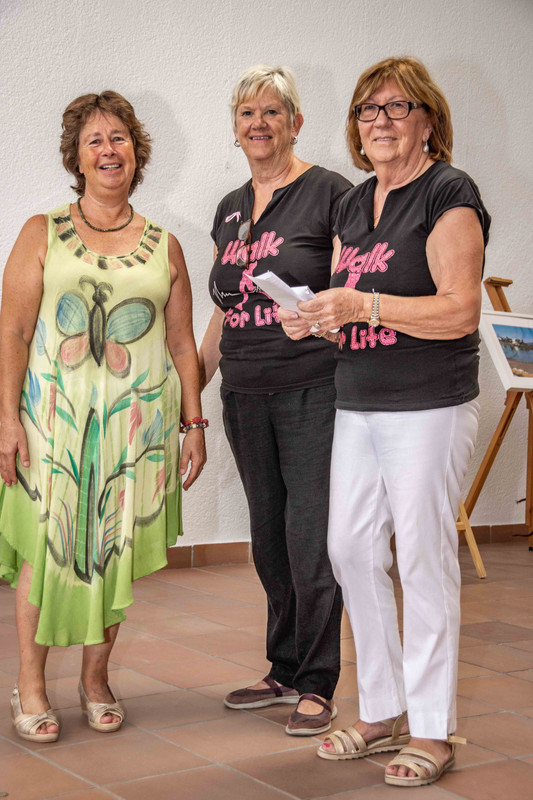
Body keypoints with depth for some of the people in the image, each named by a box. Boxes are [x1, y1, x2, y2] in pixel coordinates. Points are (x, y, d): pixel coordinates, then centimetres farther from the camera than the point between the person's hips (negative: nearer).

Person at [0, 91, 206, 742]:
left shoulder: (163, 246, 11)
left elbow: (182, 343, 12)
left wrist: (193, 424, 8)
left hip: (139, 423, 2)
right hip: (55, 416, -2)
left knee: (116, 552, 6)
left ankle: (95, 677, 23)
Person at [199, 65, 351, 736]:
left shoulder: (328, 193, -4)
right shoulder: (230, 209, 16)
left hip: (313, 388, -6)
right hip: (246, 396, 6)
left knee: (311, 538, -4)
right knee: (269, 537, 12)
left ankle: (317, 685, 9)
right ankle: (285, 671, 25)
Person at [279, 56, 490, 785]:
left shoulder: (449, 194, -8)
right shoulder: (354, 203, 15)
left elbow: (459, 311, -17)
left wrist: (361, 304, -23)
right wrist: (316, 317, 0)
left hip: (428, 409, -7)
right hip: (359, 407, 8)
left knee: (424, 561, -2)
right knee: (351, 549, 8)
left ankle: (432, 731, 12)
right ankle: (382, 713, 23)